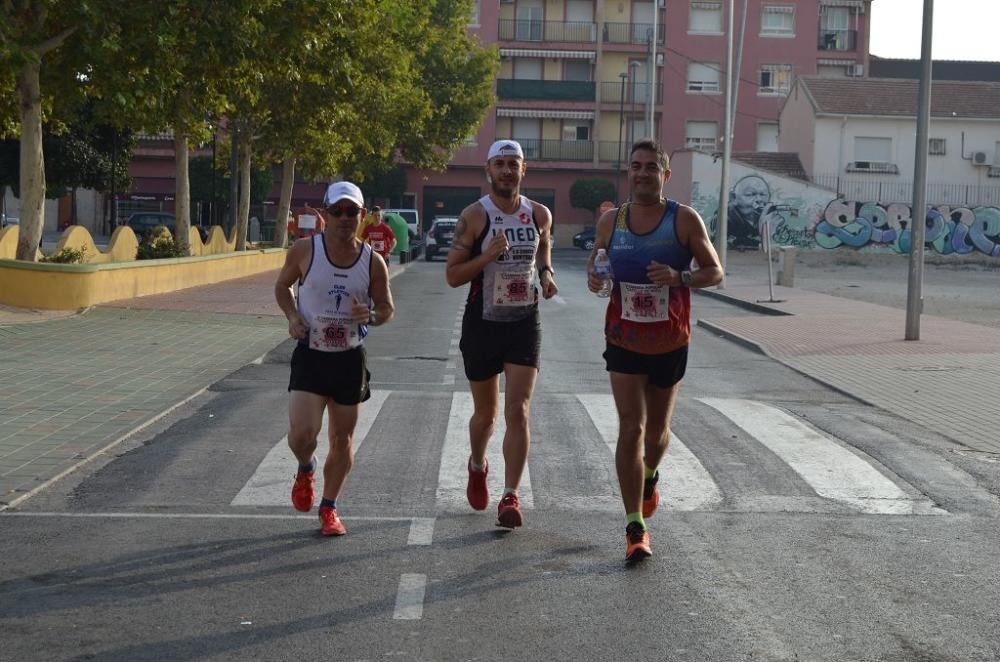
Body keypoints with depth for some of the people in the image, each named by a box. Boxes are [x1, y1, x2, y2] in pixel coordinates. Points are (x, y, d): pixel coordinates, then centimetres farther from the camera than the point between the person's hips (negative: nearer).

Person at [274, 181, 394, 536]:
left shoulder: (373, 262, -5)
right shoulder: (304, 250, -8)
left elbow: (387, 309, 6)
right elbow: (282, 285, 9)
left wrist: (370, 316, -18)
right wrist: (292, 316, -9)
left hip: (350, 358, 2)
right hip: (310, 355, -2)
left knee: (343, 438, 9)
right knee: (301, 434, -15)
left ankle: (328, 509, 28)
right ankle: (305, 469, 22)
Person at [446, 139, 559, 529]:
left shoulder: (539, 215, 2)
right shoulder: (474, 216, -8)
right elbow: (452, 275, -9)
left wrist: (546, 272, 4)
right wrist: (489, 255, -23)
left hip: (525, 323, 1)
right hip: (482, 323, -1)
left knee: (517, 411, -10)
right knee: (485, 413, 13)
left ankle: (511, 496, -7)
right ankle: (477, 466, 43)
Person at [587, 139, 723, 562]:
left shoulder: (685, 220, -8)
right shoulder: (611, 221, -1)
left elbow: (715, 272, -5)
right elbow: (596, 259, 16)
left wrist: (679, 278, -25)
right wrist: (592, 277, -8)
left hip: (670, 343, 0)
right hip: (624, 341, 0)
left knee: (657, 429, 16)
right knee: (630, 429, -10)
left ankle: (650, 476, 51)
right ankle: (635, 529, -8)